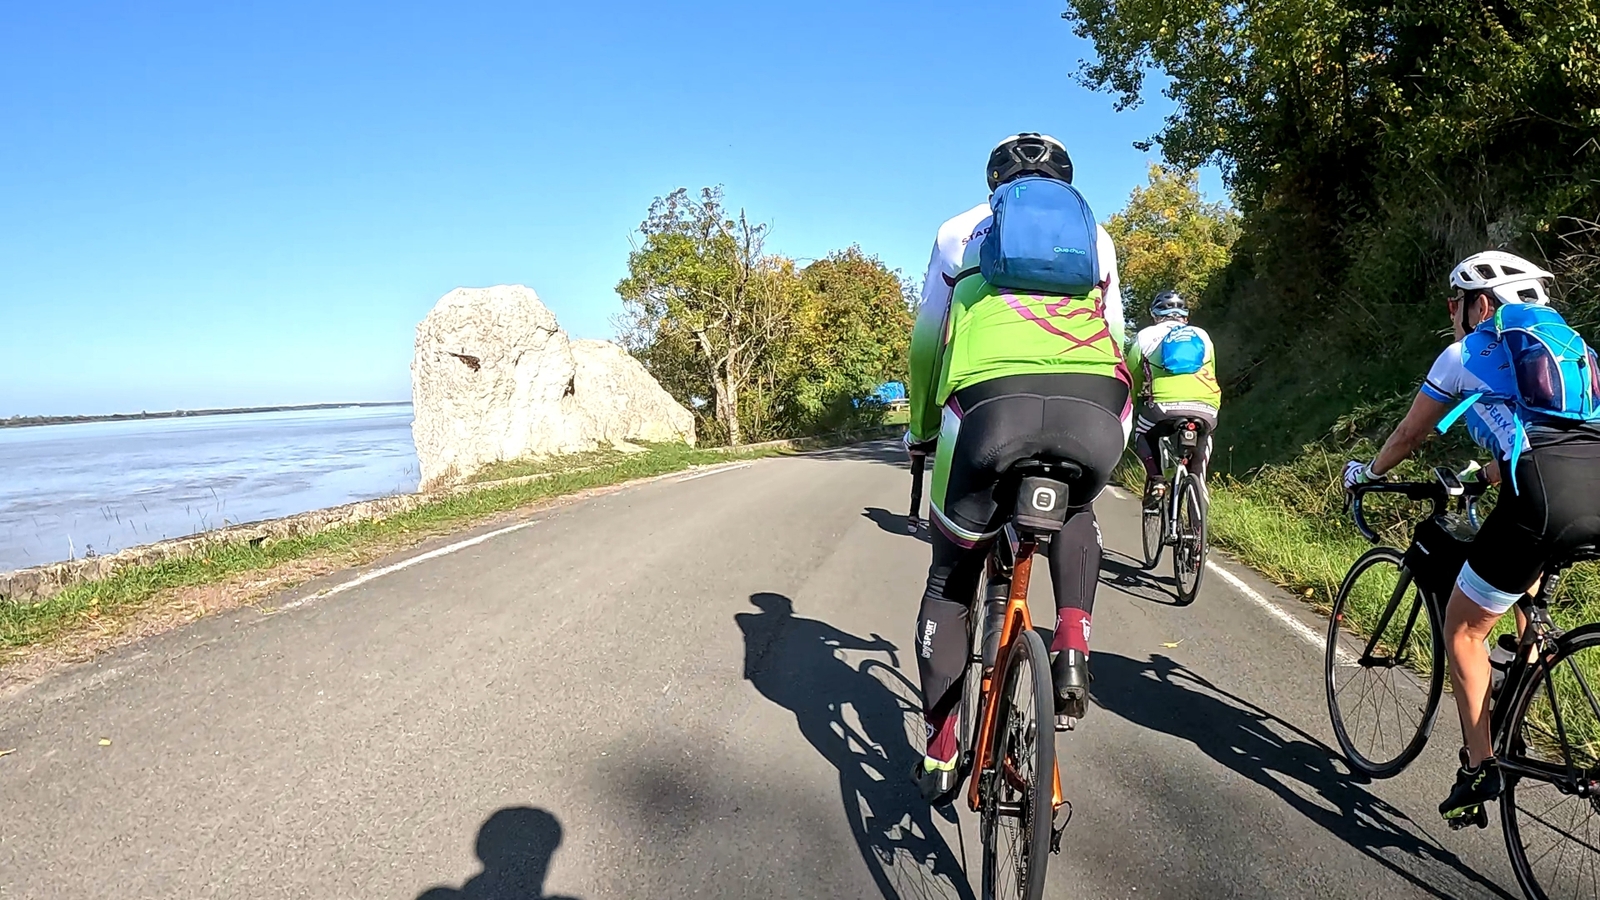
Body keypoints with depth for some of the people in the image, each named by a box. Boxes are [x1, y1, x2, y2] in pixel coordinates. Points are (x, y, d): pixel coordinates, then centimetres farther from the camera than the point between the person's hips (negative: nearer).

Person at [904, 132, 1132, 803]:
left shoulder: (960, 232, 28)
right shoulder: (1096, 237, 32)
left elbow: (927, 345, 29)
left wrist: (921, 431, 41)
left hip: (990, 402, -1)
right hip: (1097, 408, 2)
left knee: (951, 581, 20)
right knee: (1077, 511, 38)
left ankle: (940, 756, 25)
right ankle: (1073, 645, 17)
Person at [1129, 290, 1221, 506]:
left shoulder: (1146, 335, 22)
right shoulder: (1202, 335, 29)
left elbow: (1132, 381, 21)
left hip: (1164, 406, -2)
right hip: (1206, 411, 3)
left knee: (1142, 436, 26)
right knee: (1203, 439, 34)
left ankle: (1156, 479, 3)